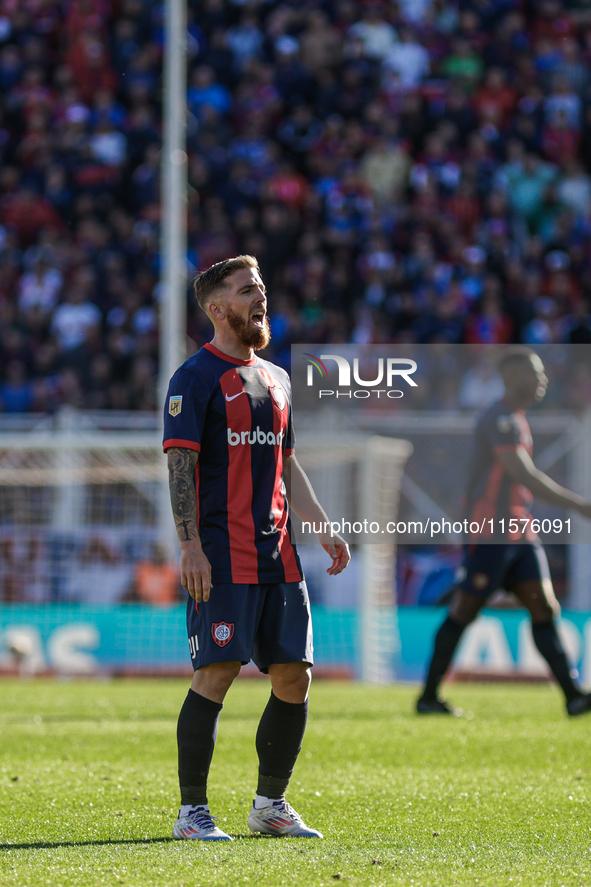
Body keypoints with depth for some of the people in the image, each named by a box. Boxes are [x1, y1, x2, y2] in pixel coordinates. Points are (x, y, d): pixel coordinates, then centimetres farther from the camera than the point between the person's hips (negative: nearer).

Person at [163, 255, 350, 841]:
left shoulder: (275, 379, 20)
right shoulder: (195, 378, -4)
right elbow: (181, 464, -10)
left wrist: (322, 530, 16)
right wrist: (191, 545, -18)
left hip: (278, 556, 7)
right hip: (222, 558, -7)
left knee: (295, 677, 5)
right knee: (216, 675, -10)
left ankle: (270, 805, 17)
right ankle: (192, 812, -4)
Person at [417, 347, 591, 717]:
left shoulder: (516, 420, 17)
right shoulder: (500, 419, -15)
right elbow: (524, 475, -24)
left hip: (520, 532, 9)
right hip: (491, 534, -9)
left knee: (545, 609, 0)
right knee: (464, 613, -2)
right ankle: (428, 697, 6)